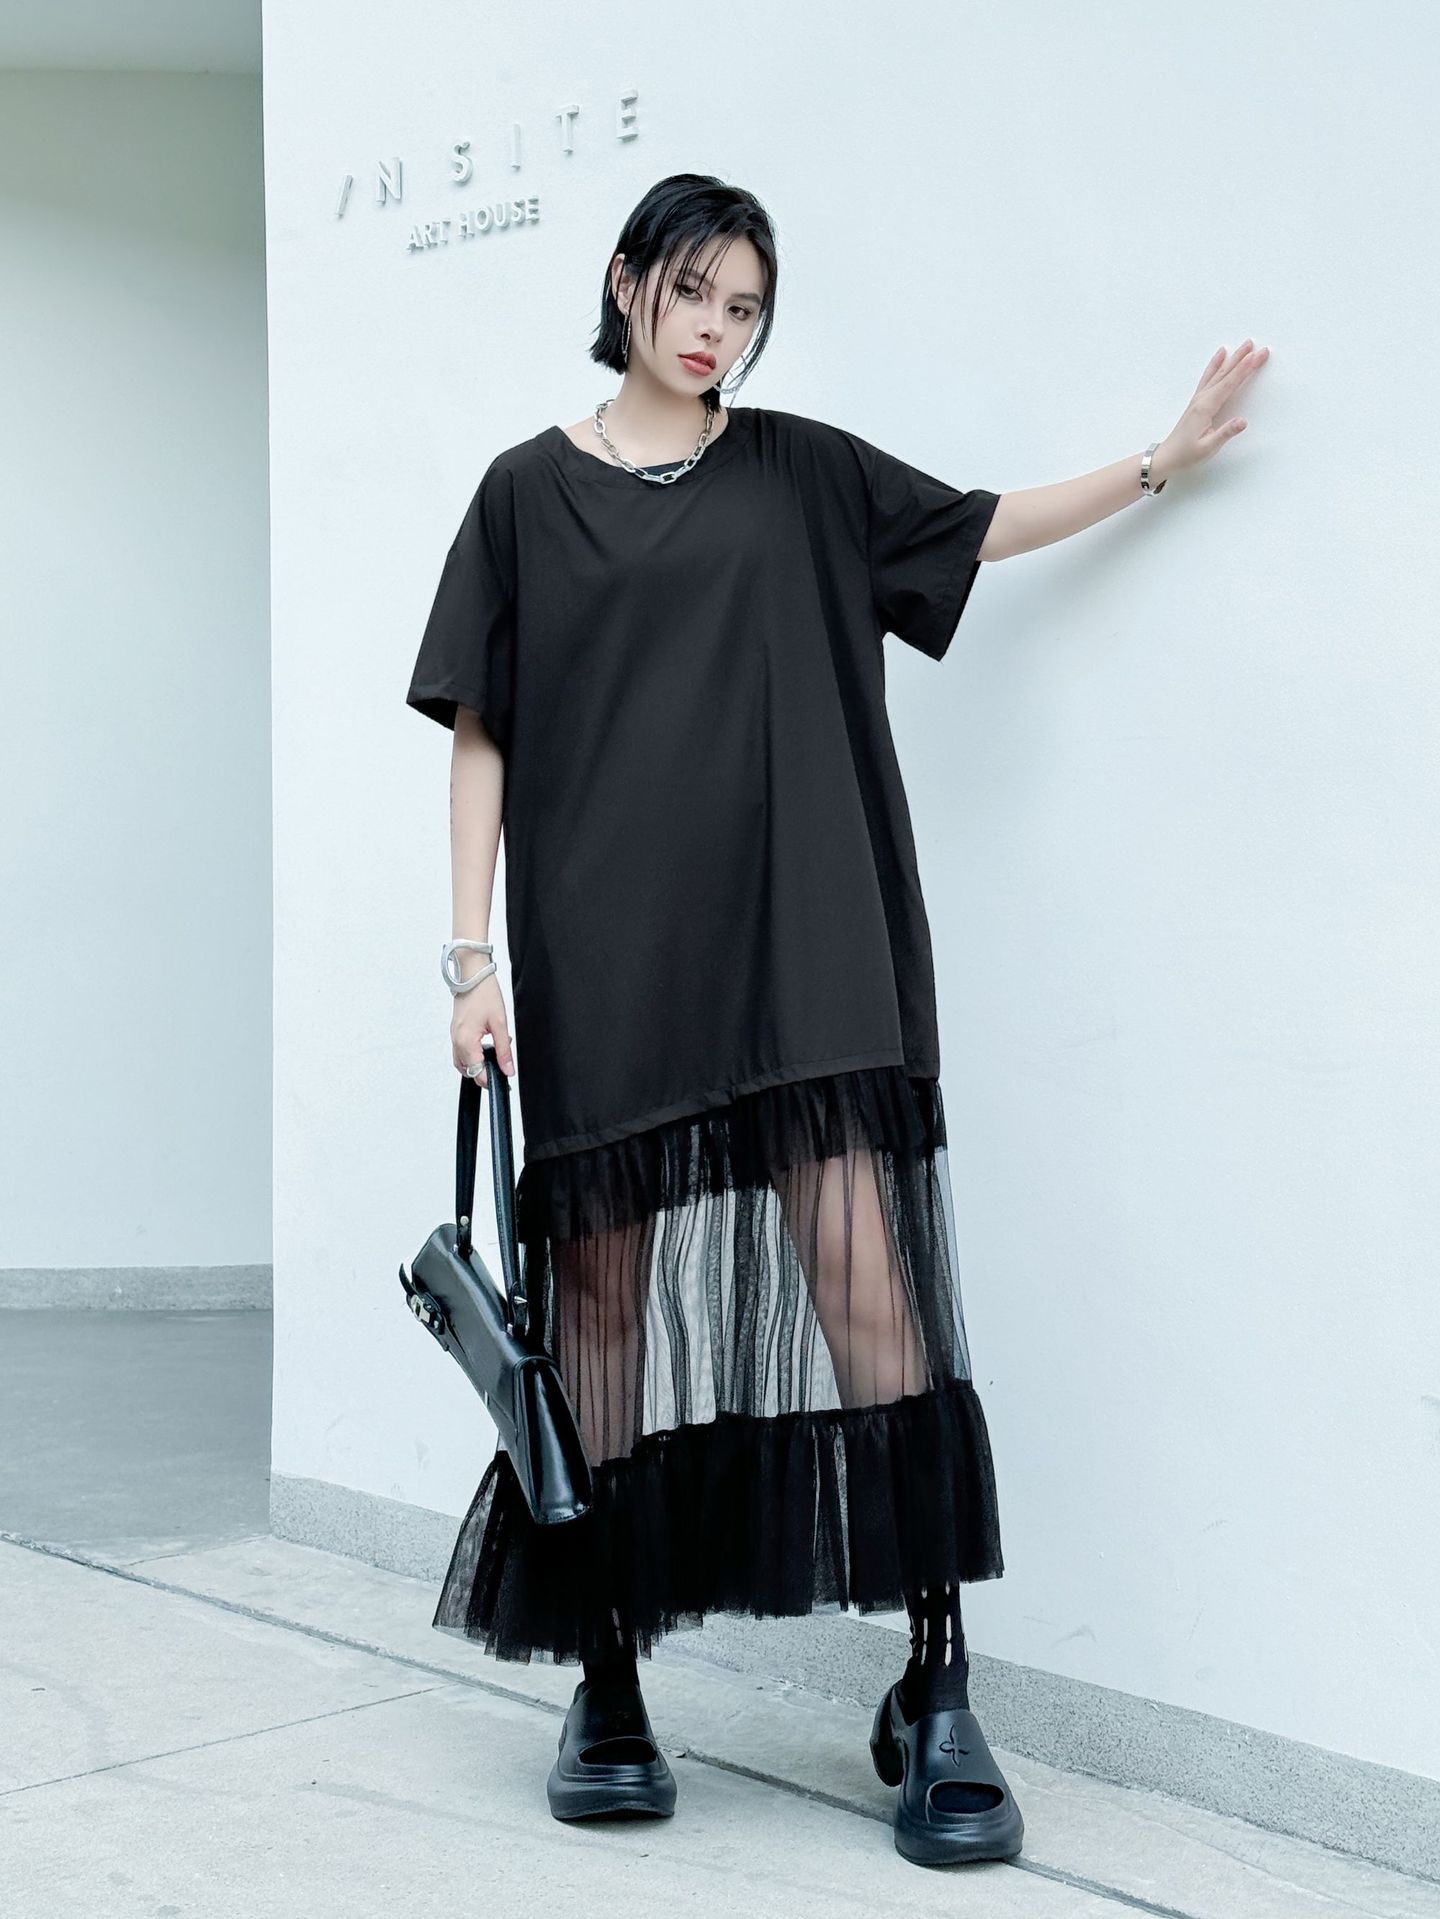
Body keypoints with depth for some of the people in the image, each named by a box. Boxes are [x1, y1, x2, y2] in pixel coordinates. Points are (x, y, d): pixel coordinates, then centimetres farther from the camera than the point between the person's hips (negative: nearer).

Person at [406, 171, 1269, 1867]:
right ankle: (607, 1679, 13)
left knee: (863, 1268, -12)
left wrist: (1160, 460, 17)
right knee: (604, 1287, 1)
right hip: (600, 950, 0)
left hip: (796, 942, 1)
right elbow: (482, 736, 6)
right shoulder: (529, 492, 10)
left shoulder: (800, 472, 14)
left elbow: (980, 527, 25)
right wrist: (473, 956, -1)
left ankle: (936, 1684, -7)